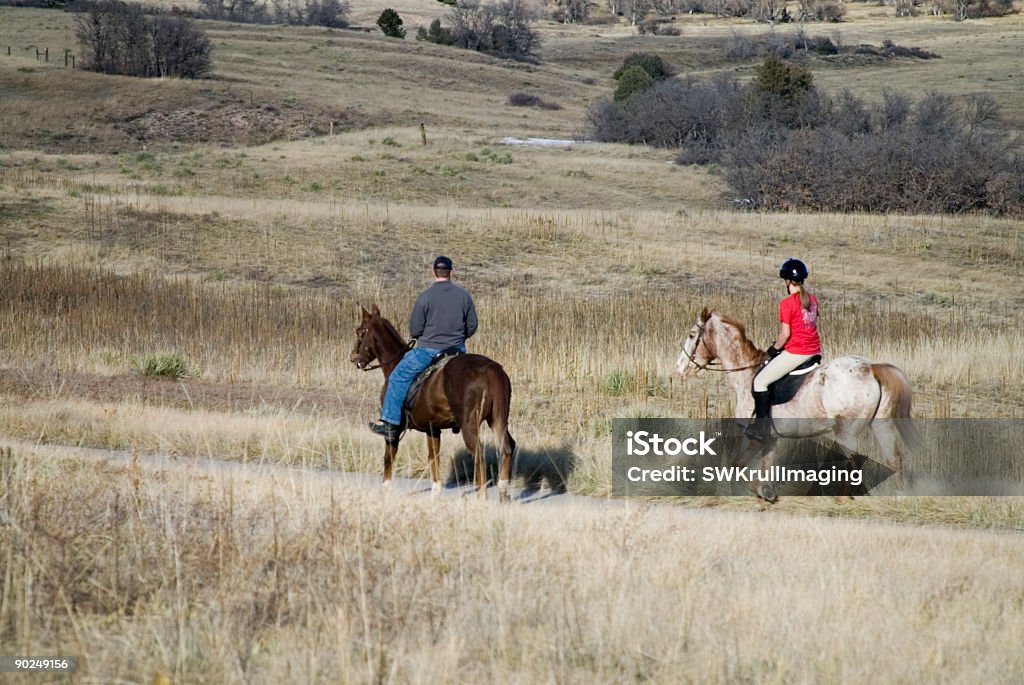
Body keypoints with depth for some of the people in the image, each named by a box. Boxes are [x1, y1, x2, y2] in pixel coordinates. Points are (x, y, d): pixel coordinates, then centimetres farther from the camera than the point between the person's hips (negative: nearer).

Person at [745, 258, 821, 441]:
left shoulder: (787, 303, -15)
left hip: (795, 352, -8)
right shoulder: (812, 300, 8)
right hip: (815, 350, 8)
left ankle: (761, 426, -1)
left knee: (760, 381, 1)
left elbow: (785, 334, -15)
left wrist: (774, 349, 3)